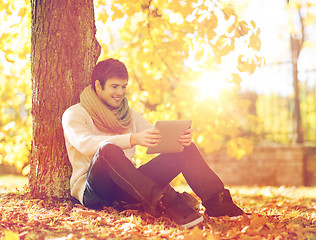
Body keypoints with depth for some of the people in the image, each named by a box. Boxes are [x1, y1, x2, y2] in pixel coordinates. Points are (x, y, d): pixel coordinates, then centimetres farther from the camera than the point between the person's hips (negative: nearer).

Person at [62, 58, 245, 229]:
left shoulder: (130, 115, 21)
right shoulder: (74, 114, 1)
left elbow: (157, 137, 9)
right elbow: (85, 144, -20)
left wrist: (182, 138, -17)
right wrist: (133, 139, -36)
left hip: (129, 188, 6)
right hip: (91, 191, -5)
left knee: (185, 148, -9)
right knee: (108, 149, -38)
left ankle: (215, 200, -30)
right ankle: (164, 203, -50)